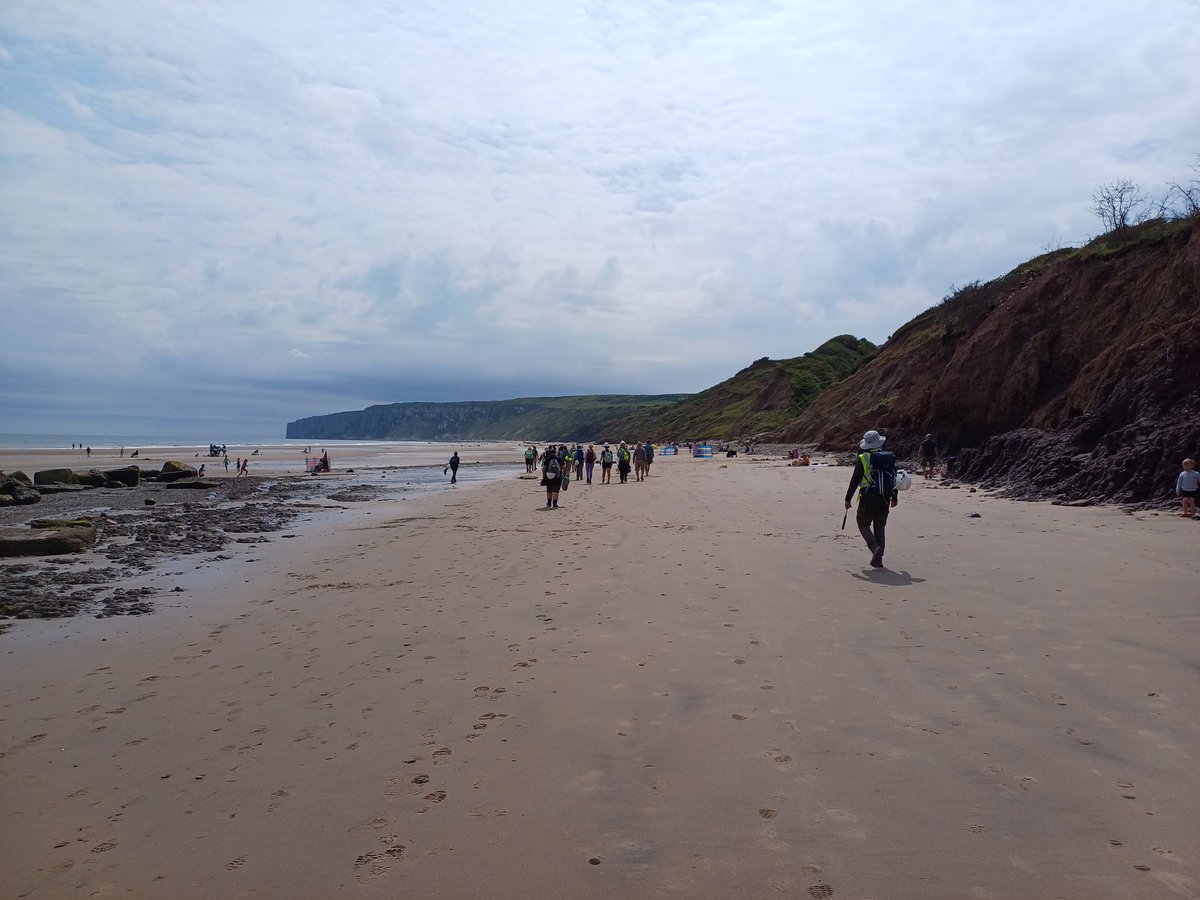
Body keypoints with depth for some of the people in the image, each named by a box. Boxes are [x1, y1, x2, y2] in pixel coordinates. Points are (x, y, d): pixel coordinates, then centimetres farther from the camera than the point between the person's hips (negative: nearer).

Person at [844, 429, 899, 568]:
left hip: (867, 499, -4)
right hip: (885, 499, 4)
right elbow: (894, 479, 14)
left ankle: (874, 546, -17)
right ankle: (878, 559, 11)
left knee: (863, 524, 8)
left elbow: (854, 481, -9)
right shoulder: (890, 458, 6)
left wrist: (848, 499, -1)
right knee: (879, 527, 12)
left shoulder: (862, 459, -9)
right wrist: (894, 497, 26)